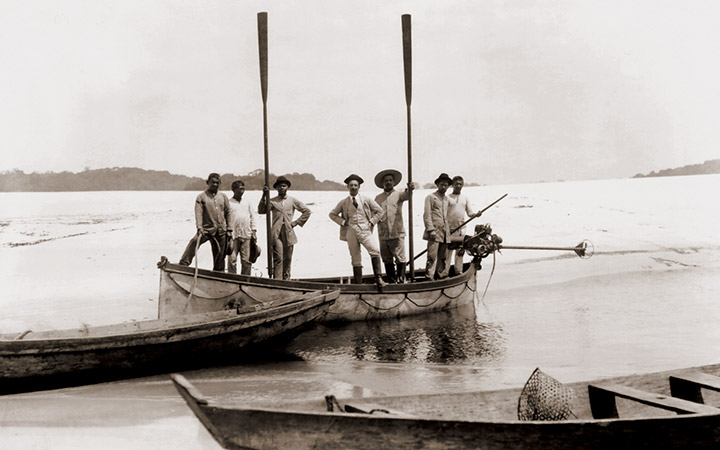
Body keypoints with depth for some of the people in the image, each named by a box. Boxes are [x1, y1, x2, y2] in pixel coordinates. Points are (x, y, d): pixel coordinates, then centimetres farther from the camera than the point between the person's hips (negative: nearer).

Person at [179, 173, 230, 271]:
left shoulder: (223, 197, 10)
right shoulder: (201, 197, 0)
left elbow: (228, 213, 12)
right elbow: (198, 213, -10)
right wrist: (199, 227, -24)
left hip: (221, 231, 3)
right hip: (206, 229, -3)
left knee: (220, 256, 6)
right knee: (194, 242, -26)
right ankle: (183, 265, -26)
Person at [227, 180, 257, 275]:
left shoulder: (247, 203, 16)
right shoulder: (229, 203, 3)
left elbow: (252, 217, 18)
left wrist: (254, 231, 10)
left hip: (246, 235, 3)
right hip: (233, 235, -3)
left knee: (247, 260, 2)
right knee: (232, 260, -3)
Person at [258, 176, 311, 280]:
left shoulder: (292, 201, 12)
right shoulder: (272, 201, 8)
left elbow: (307, 211, 16)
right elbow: (261, 210, -7)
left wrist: (296, 222, 7)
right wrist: (264, 196, -15)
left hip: (288, 233, 2)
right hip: (276, 233, -2)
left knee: (287, 259, 5)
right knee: (278, 258, -12)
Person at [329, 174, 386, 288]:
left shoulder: (366, 200, 6)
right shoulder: (344, 203, 8)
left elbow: (379, 211, 12)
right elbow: (332, 214, 18)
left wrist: (371, 222, 1)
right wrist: (343, 222, 4)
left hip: (364, 230, -1)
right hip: (351, 231, 1)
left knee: (374, 251, -24)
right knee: (355, 258, 2)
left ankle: (378, 278, -21)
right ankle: (358, 284, 7)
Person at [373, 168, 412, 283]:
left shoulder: (398, 194, 3)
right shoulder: (378, 198, 15)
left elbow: (406, 196, -19)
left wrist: (409, 190, -40)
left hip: (397, 233, -4)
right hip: (383, 234, 4)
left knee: (400, 259, -8)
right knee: (387, 260, 9)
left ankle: (401, 280, -3)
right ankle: (392, 281, 17)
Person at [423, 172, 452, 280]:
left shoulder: (447, 200, 21)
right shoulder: (431, 197, 0)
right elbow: (427, 215, -7)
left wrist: (448, 229, 17)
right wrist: (431, 230, -15)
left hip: (445, 233, 7)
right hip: (434, 232, -7)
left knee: (443, 257, 9)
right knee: (432, 256, -12)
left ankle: (443, 275, 16)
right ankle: (430, 277, -12)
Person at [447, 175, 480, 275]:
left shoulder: (465, 198, 13)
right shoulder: (447, 198, -1)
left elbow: (470, 213, 10)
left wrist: (476, 214, -12)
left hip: (461, 229, 4)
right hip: (450, 229, -4)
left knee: (460, 251, 8)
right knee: (448, 251, -6)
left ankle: (458, 271, 16)